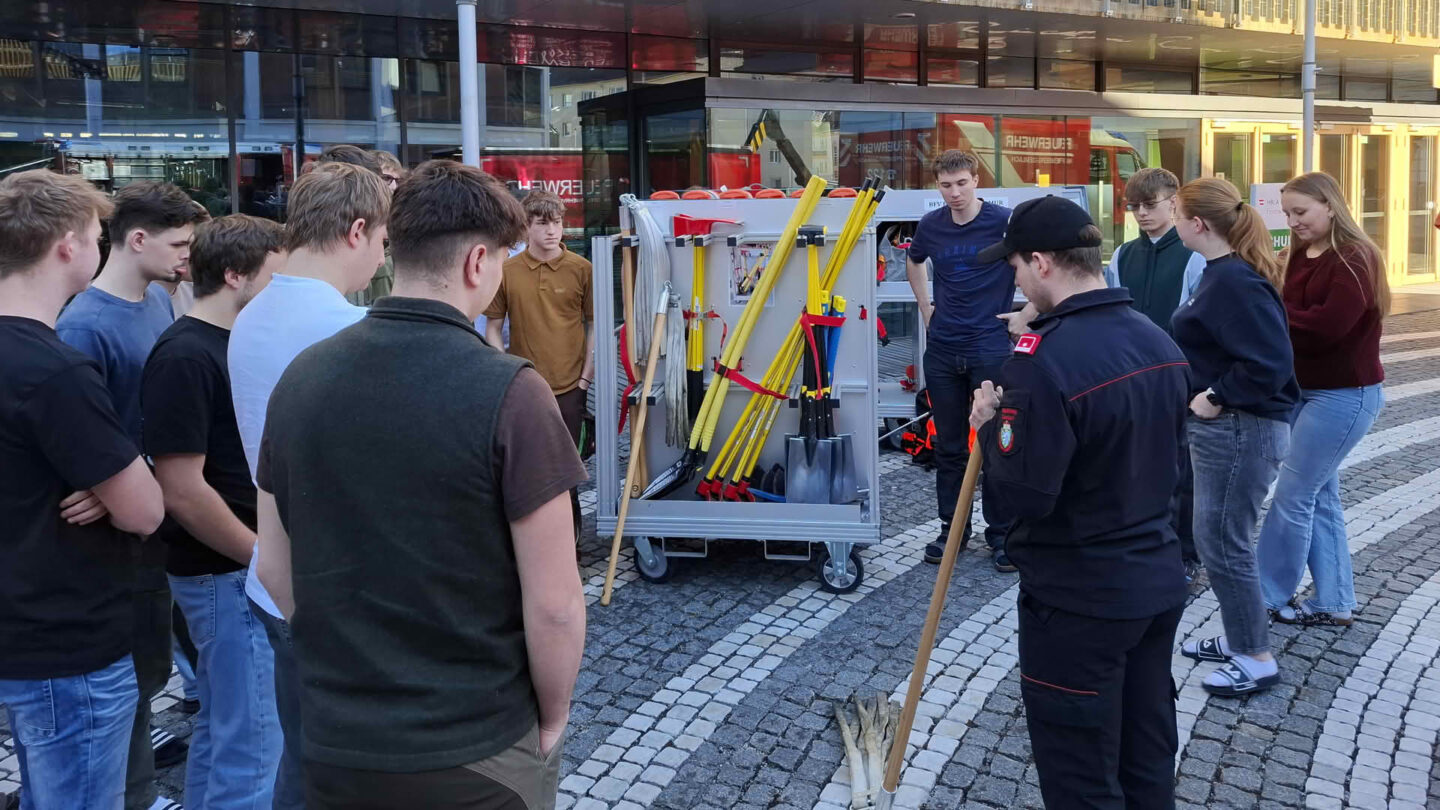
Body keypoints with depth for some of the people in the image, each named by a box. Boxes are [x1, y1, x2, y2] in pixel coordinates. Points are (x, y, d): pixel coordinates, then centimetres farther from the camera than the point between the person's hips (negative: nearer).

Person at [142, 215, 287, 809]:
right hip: (229, 574, -9)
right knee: (251, 744, -2)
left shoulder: (236, 341, 9)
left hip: (240, 566, 9)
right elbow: (182, 491, -22)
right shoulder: (186, 357, -18)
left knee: (221, 729, 20)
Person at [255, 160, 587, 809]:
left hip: (335, 744, 5)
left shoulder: (301, 378, -2)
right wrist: (551, 719, -1)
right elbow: (553, 605, -18)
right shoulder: (506, 391, -19)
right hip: (476, 752, -4)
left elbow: (274, 568, 6)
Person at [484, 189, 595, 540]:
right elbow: (493, 327, 7)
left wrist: (587, 373, -1)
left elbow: (594, 323, 4)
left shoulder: (581, 268, -2)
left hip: (569, 383, -1)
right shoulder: (507, 271, 0)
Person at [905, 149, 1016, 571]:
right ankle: (952, 527, 23)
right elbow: (913, 261, 25)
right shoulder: (931, 225, 4)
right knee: (948, 445, 11)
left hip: (991, 347, -4)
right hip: (942, 348, 4)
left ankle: (1001, 534, 13)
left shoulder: (1003, 221, -10)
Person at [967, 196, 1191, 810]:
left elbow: (1024, 493, -24)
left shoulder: (1043, 360, -23)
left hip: (1078, 602, -8)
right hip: (1160, 582, 8)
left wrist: (990, 426, -8)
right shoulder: (1161, 342, 5)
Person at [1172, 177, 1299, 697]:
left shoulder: (1233, 282, -22)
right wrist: (1208, 393, 12)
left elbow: (1271, 363, -28)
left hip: (1239, 433, -10)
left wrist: (1217, 397, -19)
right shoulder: (1227, 272, 9)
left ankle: (1257, 659, 13)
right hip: (1226, 427, 10)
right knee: (1218, 539, 18)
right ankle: (1240, 639, 32)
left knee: (1222, 544, -1)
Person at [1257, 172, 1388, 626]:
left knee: (1292, 496, -3)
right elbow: (1293, 315, 5)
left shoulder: (1354, 258, -16)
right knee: (1320, 497, 12)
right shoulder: (1302, 255, 10)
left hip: (1344, 396, -9)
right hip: (1305, 390, 9)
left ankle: (1269, 594, 10)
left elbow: (1327, 325, -26)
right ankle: (1334, 604, 21)